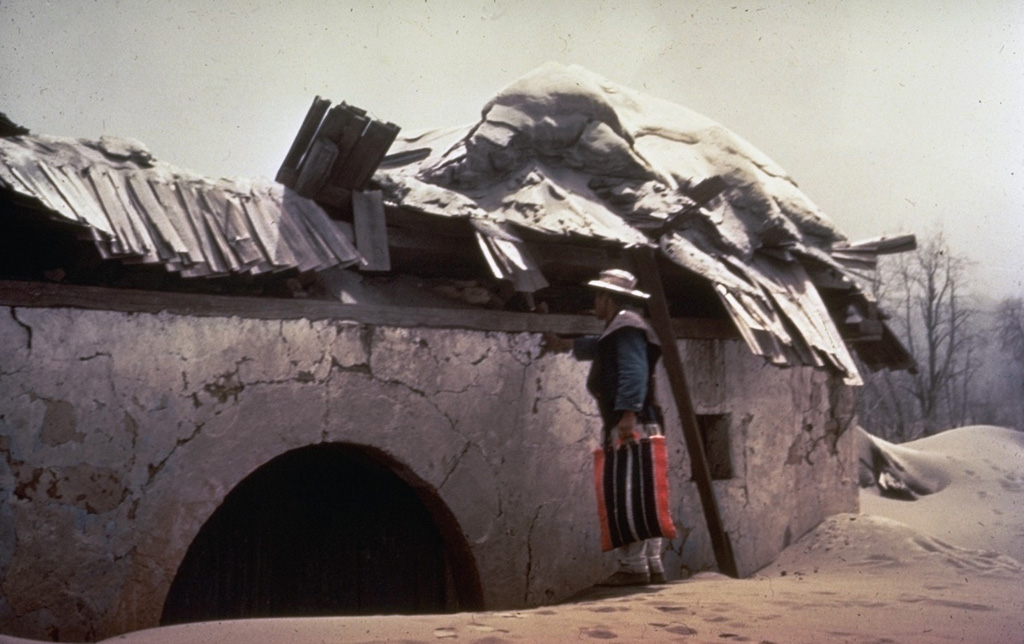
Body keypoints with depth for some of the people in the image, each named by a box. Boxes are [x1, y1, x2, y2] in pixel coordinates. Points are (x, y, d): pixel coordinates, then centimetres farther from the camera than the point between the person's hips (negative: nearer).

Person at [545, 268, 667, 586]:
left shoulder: (627, 326, -8)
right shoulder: (619, 330, 24)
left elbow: (634, 371, -23)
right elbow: (599, 347, 47)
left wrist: (628, 413, -33)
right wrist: (569, 344, 62)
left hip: (629, 424, -11)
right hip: (632, 426, 11)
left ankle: (633, 567, -14)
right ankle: (652, 565, 12)